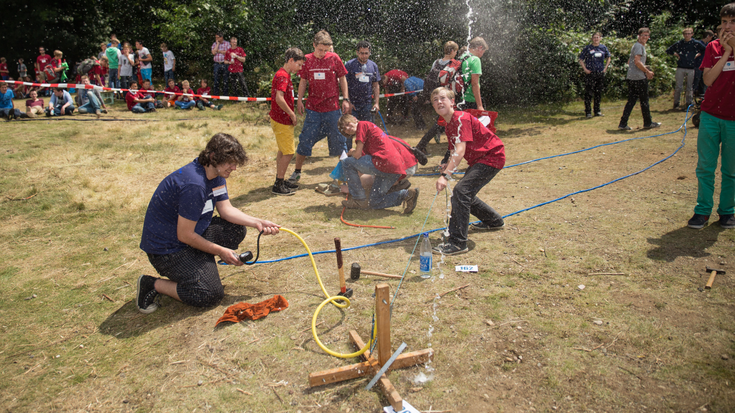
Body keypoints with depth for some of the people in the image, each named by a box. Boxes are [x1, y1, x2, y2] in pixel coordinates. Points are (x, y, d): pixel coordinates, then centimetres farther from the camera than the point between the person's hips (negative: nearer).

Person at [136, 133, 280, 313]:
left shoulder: (216, 173, -1)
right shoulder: (194, 185, -30)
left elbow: (226, 209, 4)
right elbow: (185, 236, -24)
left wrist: (258, 223, -9)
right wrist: (221, 251, -13)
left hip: (191, 232, 9)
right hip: (166, 249, -9)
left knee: (237, 229, 1)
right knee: (211, 294, -15)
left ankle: (200, 266, 8)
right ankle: (152, 284, 0)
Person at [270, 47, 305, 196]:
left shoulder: (285, 75, 15)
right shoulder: (282, 76, -17)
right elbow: (279, 99, -26)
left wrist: (291, 115, 14)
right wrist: (292, 114, -18)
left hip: (284, 120, 11)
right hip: (282, 120, -11)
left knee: (283, 151, 17)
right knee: (288, 152, -7)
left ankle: (280, 180, 27)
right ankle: (278, 185, -1)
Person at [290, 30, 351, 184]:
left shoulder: (334, 58, 0)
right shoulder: (307, 60, 3)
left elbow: (342, 79, 6)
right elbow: (303, 81, 9)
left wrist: (346, 99, 0)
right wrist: (299, 101, 3)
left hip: (332, 108, -1)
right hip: (313, 108, 1)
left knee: (338, 139, 6)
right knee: (305, 140, 4)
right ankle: (297, 172, 17)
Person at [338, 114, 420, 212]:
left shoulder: (362, 124, 3)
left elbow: (357, 155, -6)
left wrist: (351, 152, 18)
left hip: (385, 162, -10)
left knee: (346, 162, 3)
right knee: (374, 202, 18)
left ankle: (359, 200, 4)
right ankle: (407, 194, 5)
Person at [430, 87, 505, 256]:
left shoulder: (461, 118, -22)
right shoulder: (449, 125, 9)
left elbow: (460, 150, -33)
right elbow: (454, 152, 9)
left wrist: (445, 175, -43)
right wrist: (447, 167, -13)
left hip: (492, 157, -10)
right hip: (477, 160, 10)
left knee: (461, 191, -24)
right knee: (465, 195, 19)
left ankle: (457, 242, -23)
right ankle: (494, 220, 44)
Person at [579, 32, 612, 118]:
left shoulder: (603, 48, 9)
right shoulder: (587, 48, -1)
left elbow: (609, 58, 21)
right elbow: (581, 60, 2)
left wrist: (605, 68, 10)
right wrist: (585, 69, -8)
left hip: (600, 73, 4)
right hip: (590, 73, -4)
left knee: (599, 92, 9)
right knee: (588, 93, -6)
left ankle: (597, 111, 19)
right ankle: (588, 112, 0)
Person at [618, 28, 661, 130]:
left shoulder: (637, 46, 21)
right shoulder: (639, 46, -10)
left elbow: (629, 61, 26)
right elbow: (637, 61, -20)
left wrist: (644, 67, 22)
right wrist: (648, 72, -13)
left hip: (631, 77, 9)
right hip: (639, 78, -9)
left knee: (631, 101, 6)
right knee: (644, 101, 3)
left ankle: (623, 124, 0)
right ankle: (648, 123, 15)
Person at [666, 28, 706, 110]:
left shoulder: (696, 43, 2)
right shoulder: (679, 43, 6)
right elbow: (668, 50, 17)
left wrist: (699, 54, -2)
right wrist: (675, 54, 5)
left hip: (691, 68, -1)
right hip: (680, 68, 1)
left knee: (690, 87, 5)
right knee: (678, 87, 1)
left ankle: (689, 103, 12)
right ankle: (676, 103, 9)